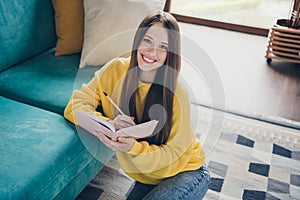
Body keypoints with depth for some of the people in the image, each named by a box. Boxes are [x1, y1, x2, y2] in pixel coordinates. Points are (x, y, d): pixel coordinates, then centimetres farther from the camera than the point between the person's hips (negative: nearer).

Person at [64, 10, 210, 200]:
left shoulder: (176, 92, -24)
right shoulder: (116, 69, -13)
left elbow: (174, 153, -18)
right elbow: (75, 105, -11)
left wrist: (134, 148, -36)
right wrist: (108, 124, -30)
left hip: (186, 172, -3)